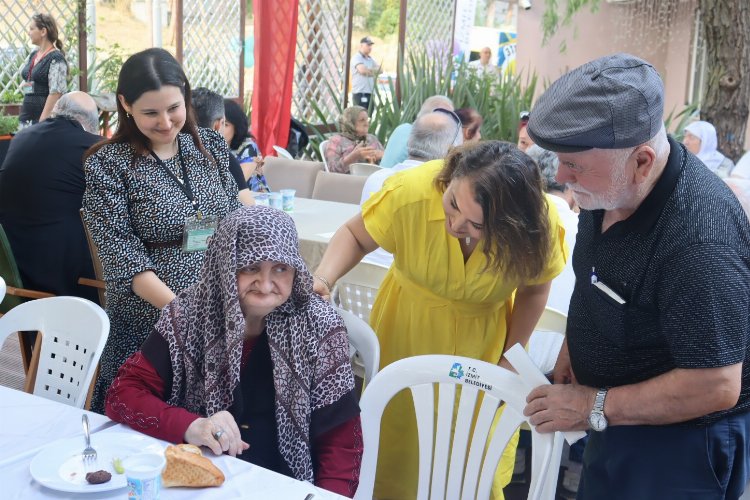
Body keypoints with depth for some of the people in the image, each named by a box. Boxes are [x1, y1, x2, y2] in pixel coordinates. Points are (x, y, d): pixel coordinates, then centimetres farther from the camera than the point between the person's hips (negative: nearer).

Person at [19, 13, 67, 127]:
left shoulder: (56, 59, -11)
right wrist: (23, 86, 7)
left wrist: (42, 121, -21)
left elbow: (56, 93, -17)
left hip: (46, 118, -8)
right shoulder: (33, 55, 14)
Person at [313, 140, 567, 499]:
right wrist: (323, 279, -31)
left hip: (484, 339, 1)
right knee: (399, 444, 14)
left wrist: (511, 358, -5)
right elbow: (355, 235, -13)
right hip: (409, 327, 0)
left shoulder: (538, 225, -27)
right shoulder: (411, 192, -32)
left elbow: (533, 289, -6)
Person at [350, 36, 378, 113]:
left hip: (370, 92, 7)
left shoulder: (370, 59, 19)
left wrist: (368, 71, -7)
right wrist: (373, 71, 2)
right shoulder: (357, 58, -4)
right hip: (359, 93, -7)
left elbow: (379, 70, 11)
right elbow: (362, 70, -19)